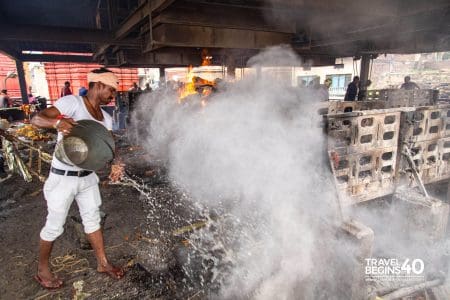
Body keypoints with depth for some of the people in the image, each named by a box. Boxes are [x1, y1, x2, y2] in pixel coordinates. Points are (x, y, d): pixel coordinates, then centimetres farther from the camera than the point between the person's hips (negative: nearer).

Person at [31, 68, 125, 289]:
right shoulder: (72, 102, -15)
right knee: (54, 226, 9)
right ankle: (42, 269, 33)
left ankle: (103, 263, 33)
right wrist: (57, 122, -42)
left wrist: (114, 165, -16)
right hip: (63, 178, -7)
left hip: (88, 177, 7)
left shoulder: (106, 118, 6)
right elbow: (36, 119, -20)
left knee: (93, 220, 17)